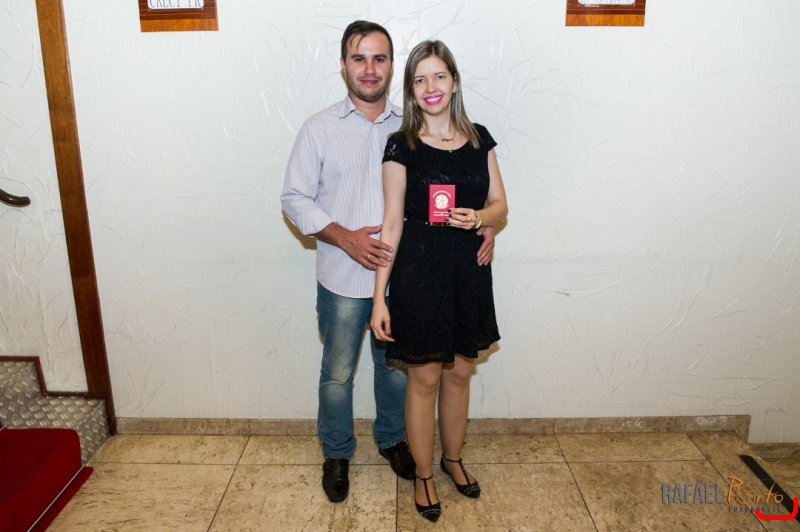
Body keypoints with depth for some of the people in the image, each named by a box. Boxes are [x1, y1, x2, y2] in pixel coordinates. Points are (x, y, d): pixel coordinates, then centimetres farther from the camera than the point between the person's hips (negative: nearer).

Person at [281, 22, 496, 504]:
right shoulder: (320, 129, -4)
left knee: (397, 367, 18)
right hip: (343, 281, -2)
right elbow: (295, 198, -5)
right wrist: (345, 238, -17)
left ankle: (391, 438, 44)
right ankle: (337, 453, 36)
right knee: (338, 373, 13)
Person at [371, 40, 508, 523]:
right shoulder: (402, 146, -7)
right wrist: (379, 296, -11)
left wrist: (478, 217, -17)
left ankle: (453, 458, 40)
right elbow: (392, 223, -8)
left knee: (460, 372, 16)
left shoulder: (479, 138, 4)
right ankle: (424, 475, 29)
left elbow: (500, 204, 8)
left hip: (468, 272, 4)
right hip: (419, 273, -3)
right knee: (425, 378, 7)